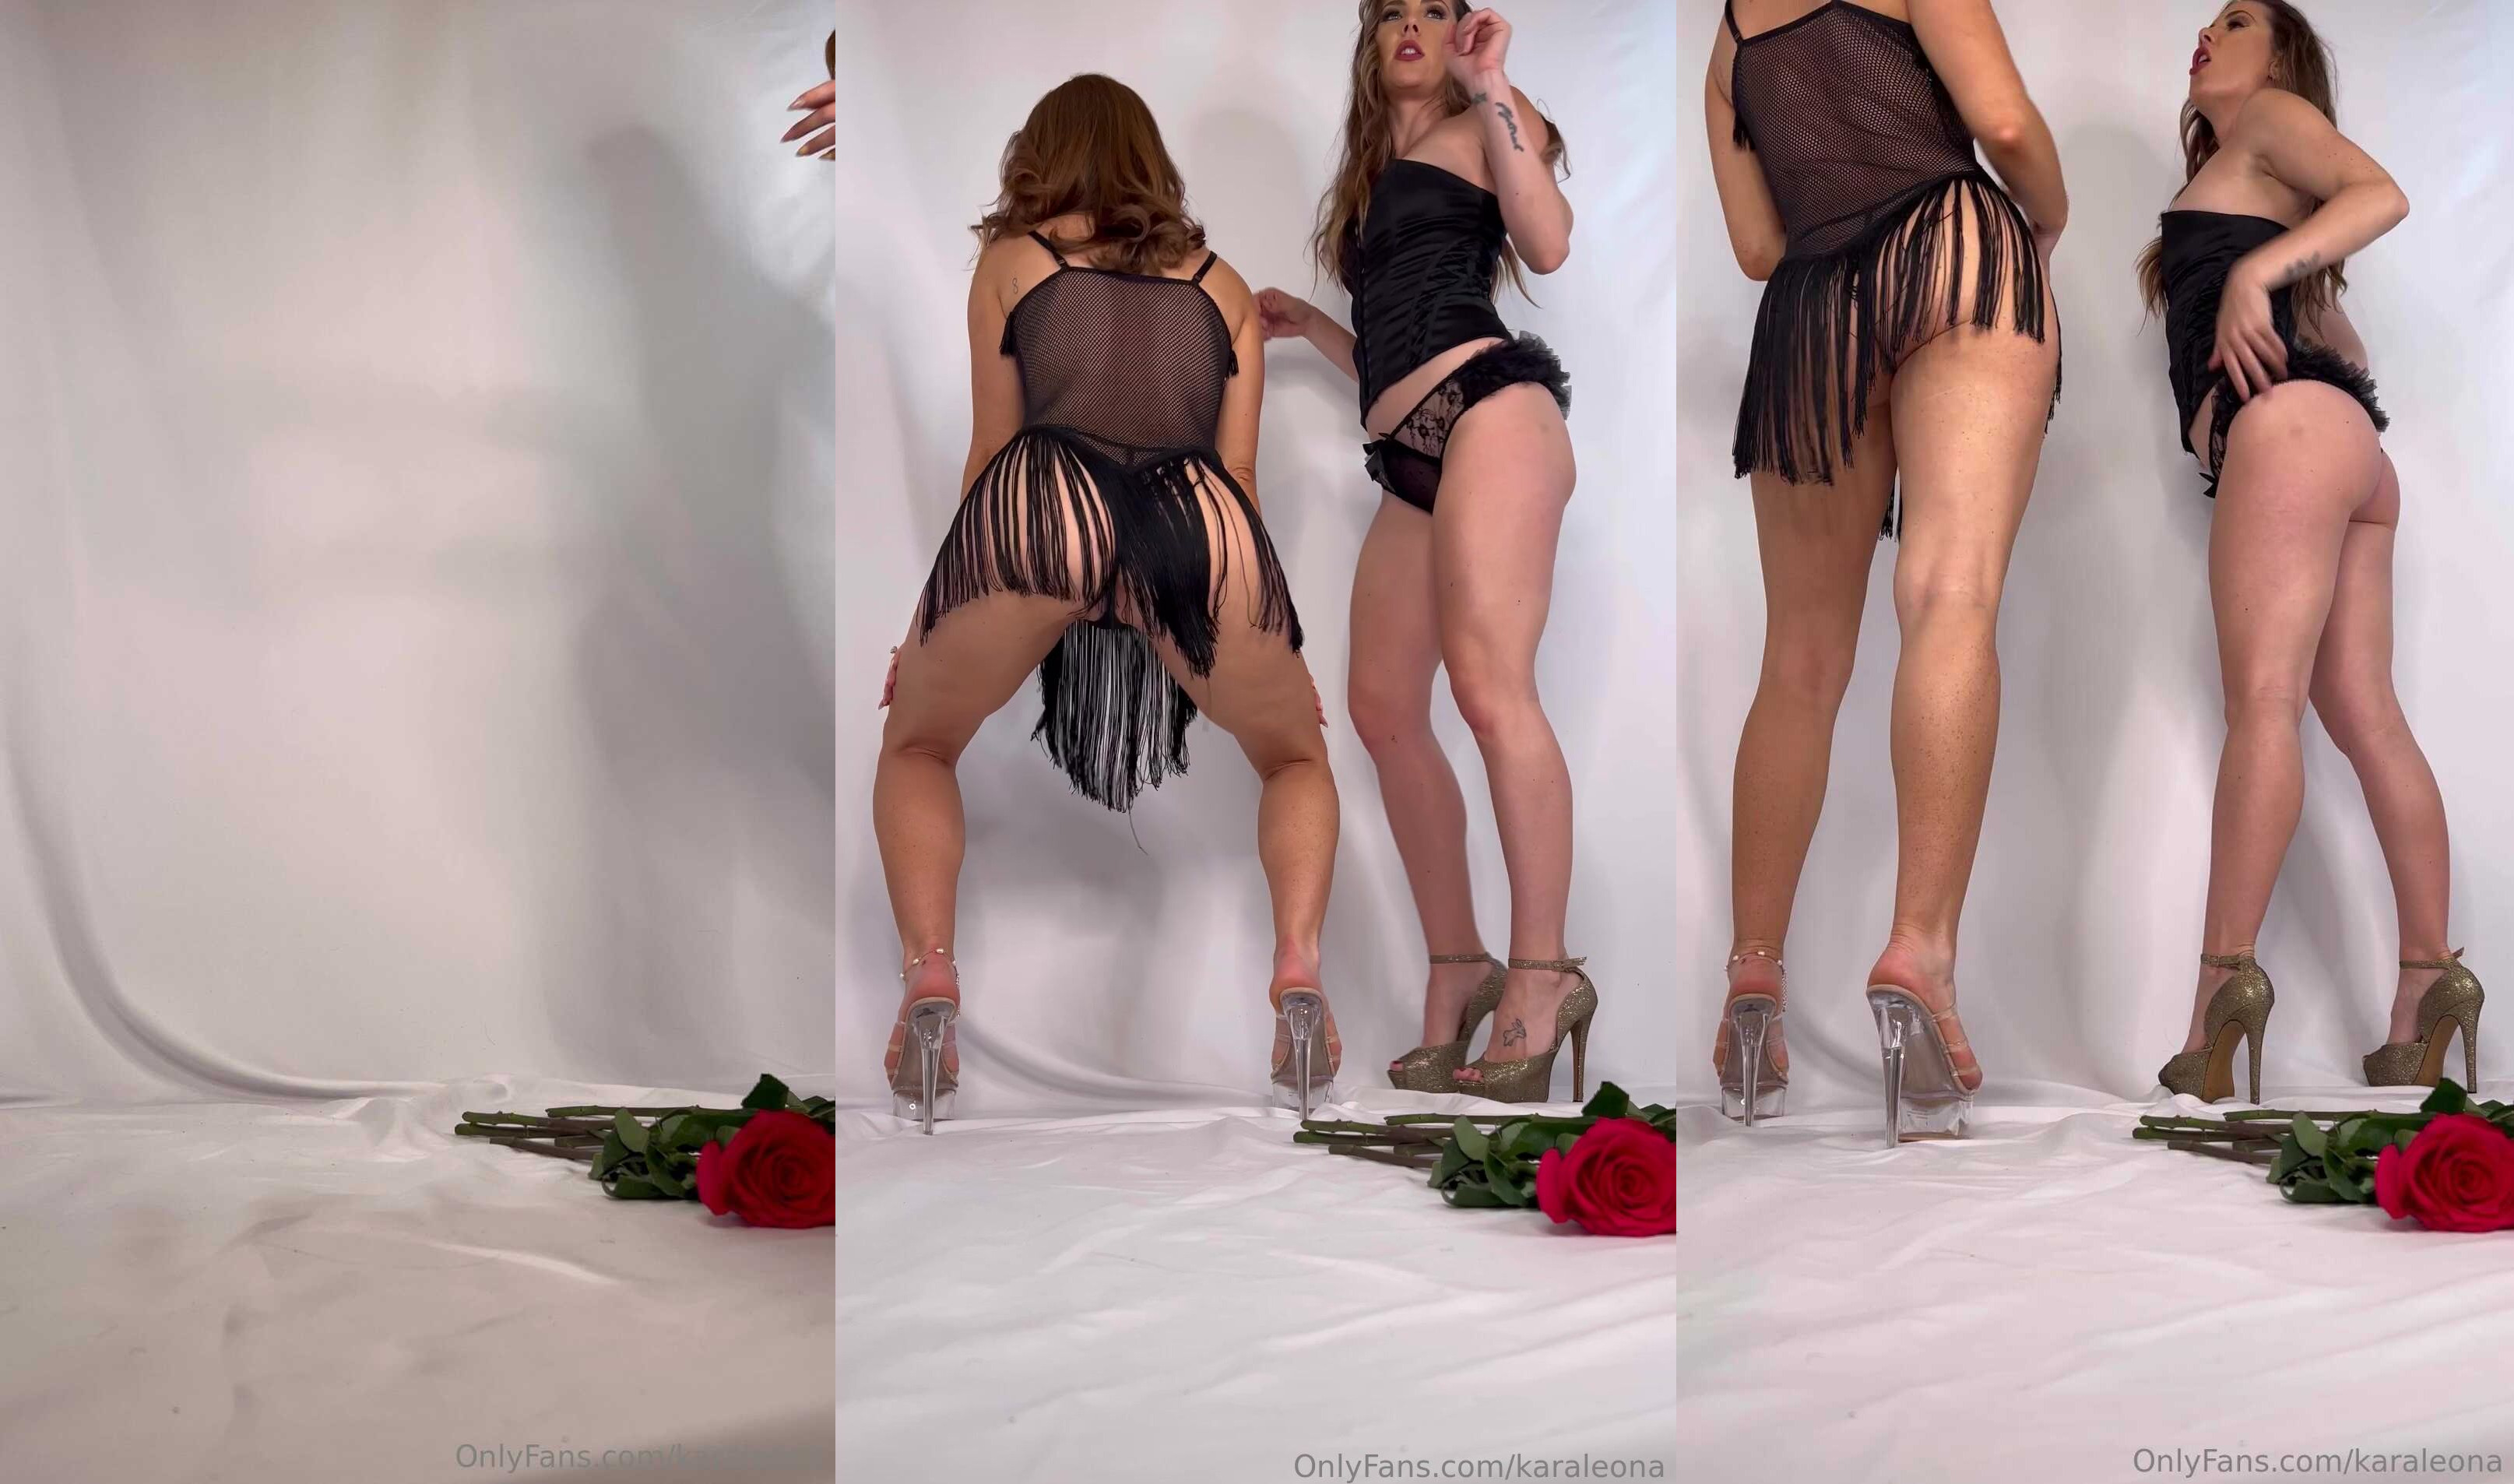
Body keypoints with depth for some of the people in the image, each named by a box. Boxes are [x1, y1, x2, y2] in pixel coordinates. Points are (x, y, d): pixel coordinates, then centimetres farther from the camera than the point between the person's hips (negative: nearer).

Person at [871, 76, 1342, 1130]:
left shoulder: (1009, 260, 27)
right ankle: (1298, 973, 0)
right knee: (1297, 756, 27)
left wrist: (934, 620, 41)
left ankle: (929, 976, 1)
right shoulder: (1223, 285, 31)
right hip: (1201, 516, 1)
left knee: (916, 742, 25)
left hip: (1041, 501, -1)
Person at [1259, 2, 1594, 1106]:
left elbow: (1548, 243, -10)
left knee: (1488, 684, -21)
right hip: (1409, 456, 8)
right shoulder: (1367, 183, 30)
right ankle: (1456, 973, 6)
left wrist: (1490, 90, -8)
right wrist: (1308, 325, 27)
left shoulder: (1478, 129, 11)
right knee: (1382, 708, -1)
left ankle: (1541, 977, -17)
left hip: (1491, 405, -8)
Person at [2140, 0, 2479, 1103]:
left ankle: (2225, 979, -29)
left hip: (2291, 421, -9)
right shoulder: (2231, 169, 33)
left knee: (2262, 696, -20)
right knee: (2367, 720, 0)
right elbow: (2345, 350, 31)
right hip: (2352, 446, 9)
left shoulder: (2273, 117, 11)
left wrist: (2255, 271, -17)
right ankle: (2428, 984, -5)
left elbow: (2384, 195, -9)